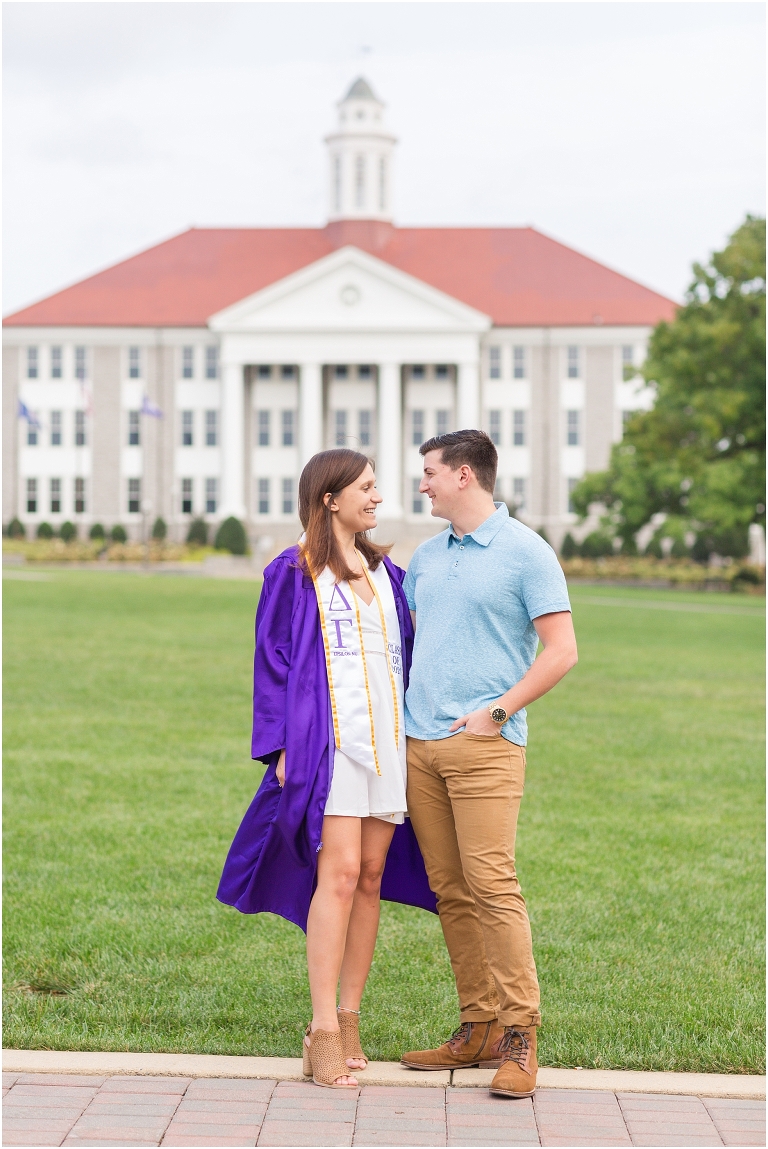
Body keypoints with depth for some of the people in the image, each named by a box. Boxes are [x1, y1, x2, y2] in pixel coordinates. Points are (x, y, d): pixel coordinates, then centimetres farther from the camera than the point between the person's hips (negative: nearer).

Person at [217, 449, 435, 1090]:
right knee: (339, 874, -14)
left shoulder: (386, 574, 17)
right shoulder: (294, 575, 0)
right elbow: (274, 664, -2)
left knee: (371, 876, 5)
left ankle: (348, 1019, 12)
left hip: (389, 737, 6)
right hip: (329, 736, -6)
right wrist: (283, 747, -10)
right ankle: (324, 1034, -13)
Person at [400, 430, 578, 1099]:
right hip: (420, 743, 7)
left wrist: (496, 711, -10)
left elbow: (562, 651, -7)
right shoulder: (427, 557, 17)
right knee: (451, 892, 7)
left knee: (492, 885, -13)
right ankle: (479, 1028, 13)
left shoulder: (525, 553, -3)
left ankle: (520, 1038, -9)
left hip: (484, 745, -7)